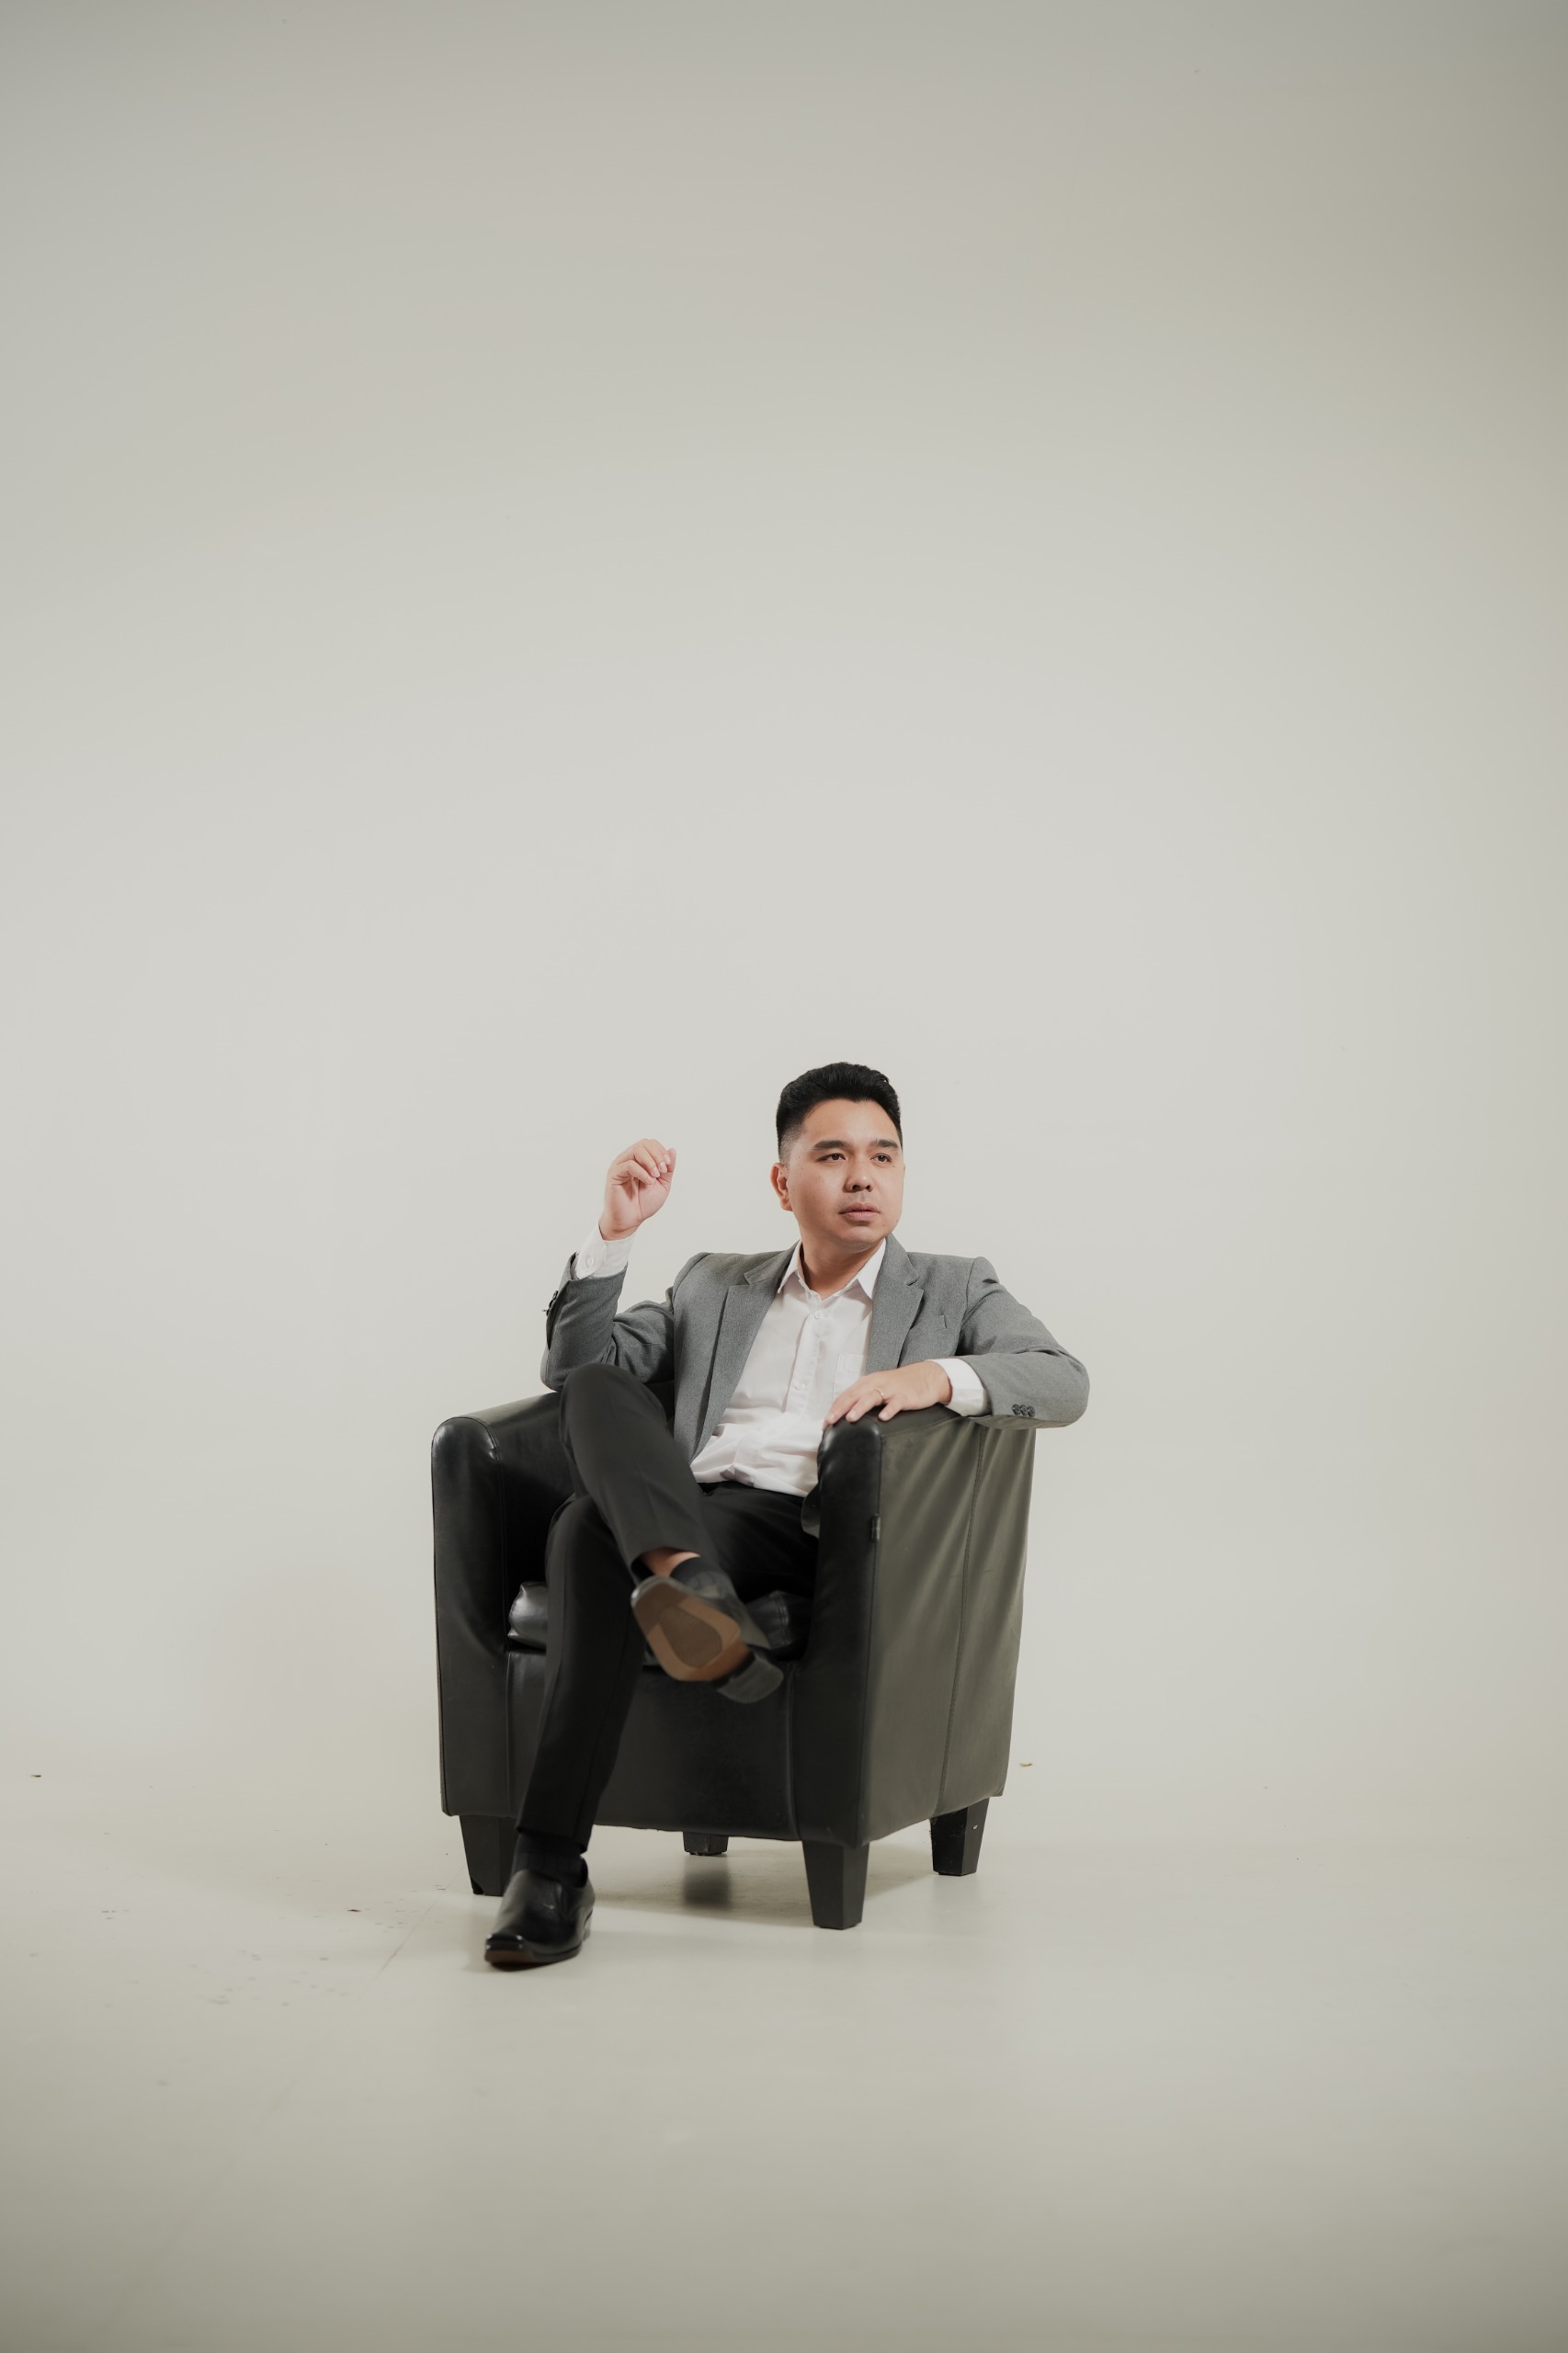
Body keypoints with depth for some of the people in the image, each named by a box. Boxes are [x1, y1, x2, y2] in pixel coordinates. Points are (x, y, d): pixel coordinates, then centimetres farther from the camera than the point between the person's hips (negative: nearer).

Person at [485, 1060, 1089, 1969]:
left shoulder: (954, 1290, 20)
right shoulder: (714, 1286, 29)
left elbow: (1065, 1381, 2)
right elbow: (571, 1364, 20)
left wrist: (936, 1376, -16)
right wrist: (617, 1232, 7)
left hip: (815, 1540, -3)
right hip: (685, 1522, 3)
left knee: (598, 1528, -34)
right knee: (597, 1384, -28)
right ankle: (691, 1589, -49)